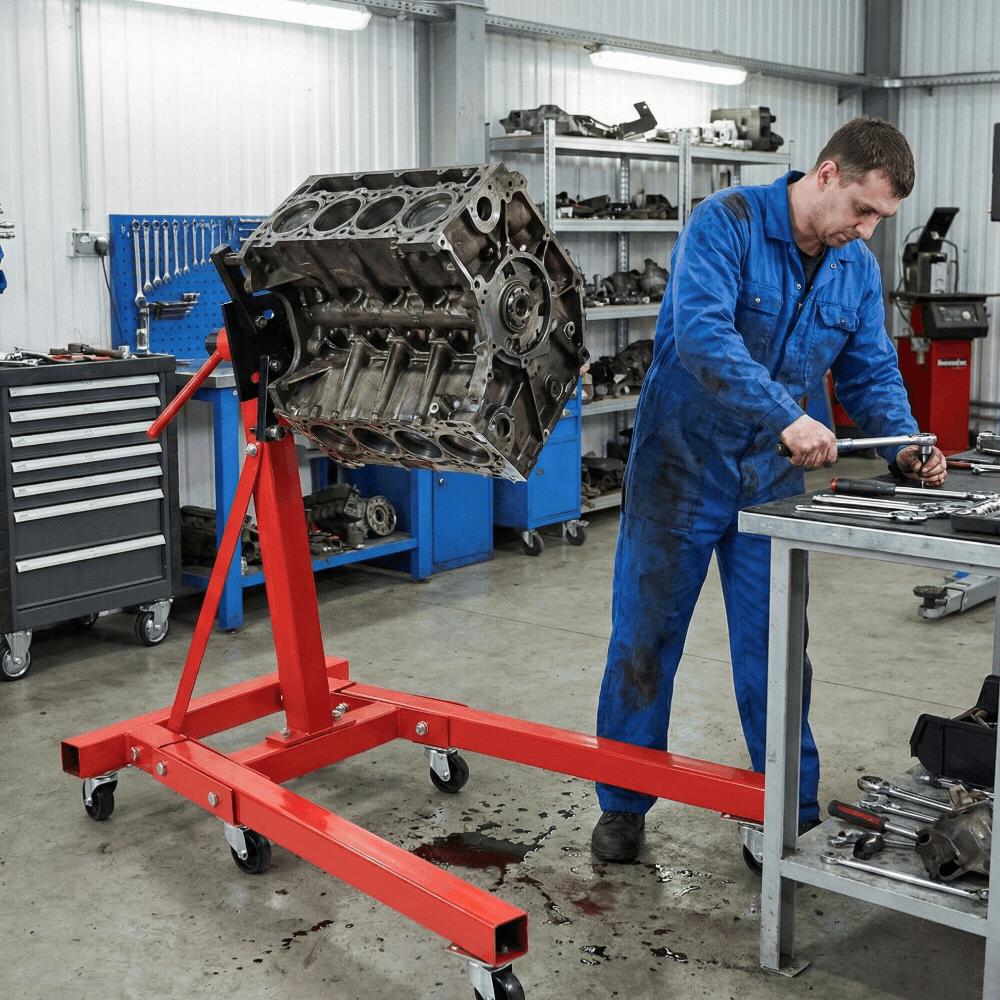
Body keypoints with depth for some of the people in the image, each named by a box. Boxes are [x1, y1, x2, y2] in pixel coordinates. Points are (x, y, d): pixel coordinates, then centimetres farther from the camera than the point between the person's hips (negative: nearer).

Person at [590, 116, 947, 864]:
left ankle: (793, 814, 22)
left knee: (774, 650, 8)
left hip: (773, 478, 5)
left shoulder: (858, 270, 4)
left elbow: (873, 374, 8)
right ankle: (623, 804, 22)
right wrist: (787, 417, -38)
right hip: (683, 465, -4)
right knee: (646, 639, 6)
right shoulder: (725, 224, -16)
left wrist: (904, 448, -11)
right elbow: (702, 331, -30)